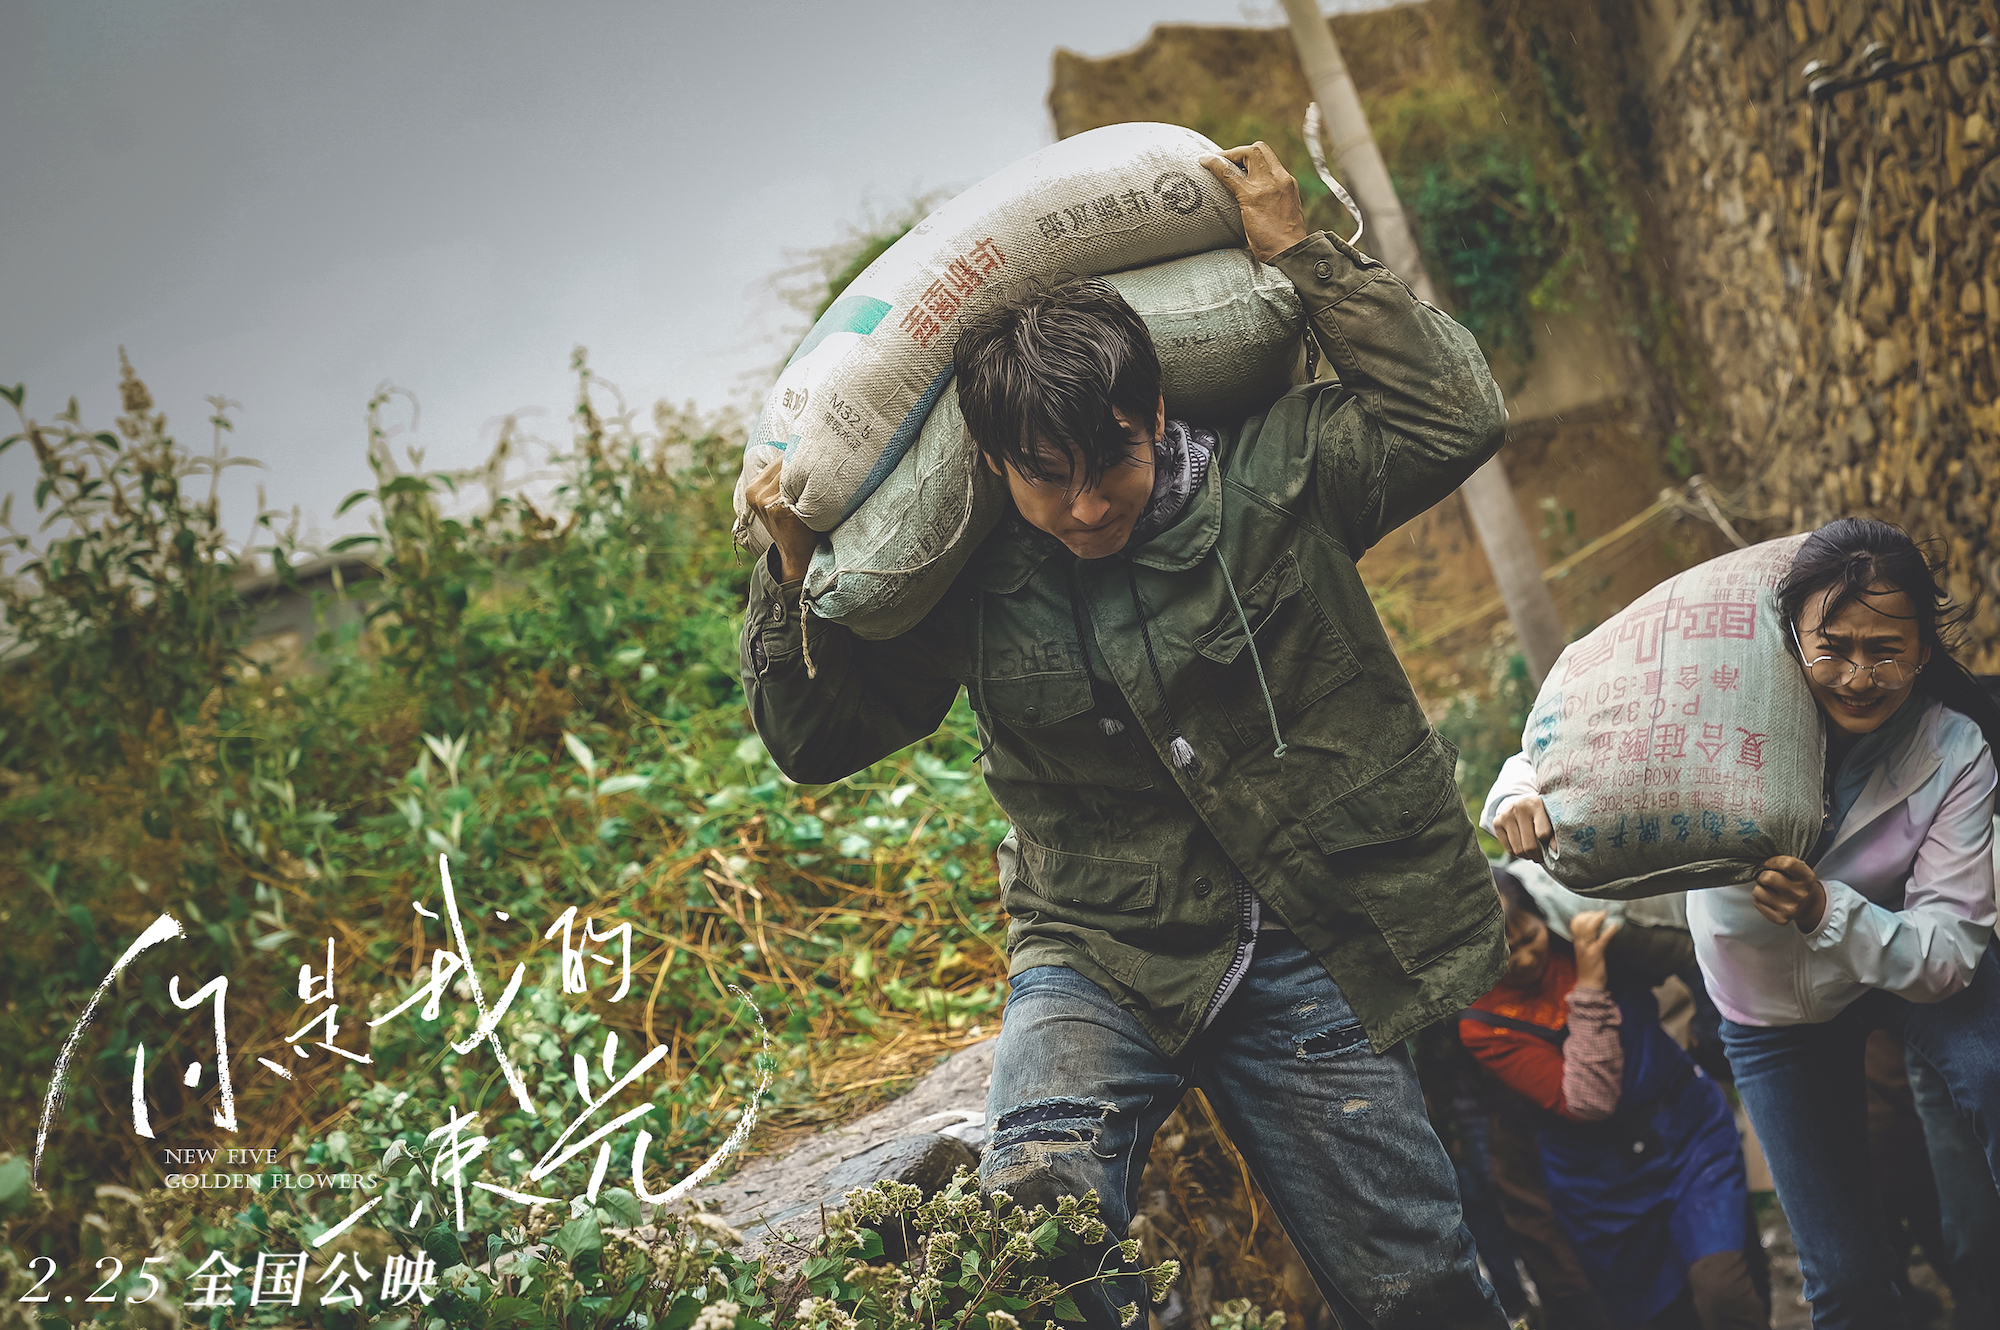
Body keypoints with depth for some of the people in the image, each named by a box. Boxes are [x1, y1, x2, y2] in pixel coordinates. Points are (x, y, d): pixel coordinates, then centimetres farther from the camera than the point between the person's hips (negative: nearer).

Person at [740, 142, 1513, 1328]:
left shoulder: (1269, 473, -4)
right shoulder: (966, 576, -2)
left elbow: (1456, 416, -9)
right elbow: (814, 736, 7)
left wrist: (1301, 252, -8)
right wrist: (794, 569, -8)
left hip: (1300, 961, 0)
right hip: (1101, 960, 1)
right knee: (1040, 1204, -30)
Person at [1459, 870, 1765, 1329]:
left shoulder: (1586, 934, -4)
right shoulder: (1481, 1025, -11)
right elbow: (1589, 1102, -20)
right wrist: (1589, 987, -23)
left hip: (1691, 1134, 1)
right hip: (1603, 1183, -1)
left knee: (1721, 1292, -21)